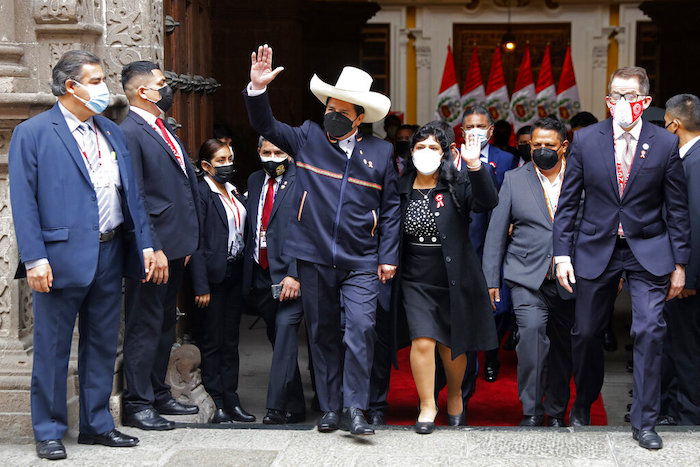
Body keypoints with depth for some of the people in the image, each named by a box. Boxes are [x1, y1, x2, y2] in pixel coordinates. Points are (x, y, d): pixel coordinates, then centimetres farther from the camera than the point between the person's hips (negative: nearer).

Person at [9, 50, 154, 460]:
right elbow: (24, 202, -9)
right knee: (52, 349, 3)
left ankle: (97, 424, 25)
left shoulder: (113, 133, 14)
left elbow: (132, 193, 15)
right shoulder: (32, 133, -5)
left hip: (109, 256, 6)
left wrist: (145, 244, 8)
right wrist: (34, 258, -16)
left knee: (103, 345, 13)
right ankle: (49, 432, 14)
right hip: (62, 258, -6)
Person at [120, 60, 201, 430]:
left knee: (165, 325, 17)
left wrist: (186, 241, 17)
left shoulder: (164, 129, 16)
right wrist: (153, 250, -21)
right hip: (153, 248, -9)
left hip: (175, 246, 10)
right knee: (144, 326, -3)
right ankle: (137, 404, 4)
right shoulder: (130, 132, -13)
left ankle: (158, 395, 27)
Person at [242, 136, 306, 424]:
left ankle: (277, 408, -10)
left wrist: (295, 274, -19)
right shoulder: (254, 181, 15)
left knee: (285, 332, -13)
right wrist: (247, 273, 12)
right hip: (260, 276, 7)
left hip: (289, 274, -7)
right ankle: (295, 407, 21)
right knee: (277, 338, 11)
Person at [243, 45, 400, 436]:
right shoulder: (308, 138, 6)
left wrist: (389, 256, 3)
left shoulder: (380, 152, 6)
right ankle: (330, 408, 19)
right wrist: (258, 88, -16)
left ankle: (354, 410, -8)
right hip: (314, 257, 1)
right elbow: (266, 126, 2)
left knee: (361, 327, -14)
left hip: (361, 261, -1)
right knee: (323, 333, 9)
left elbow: (390, 208, 8)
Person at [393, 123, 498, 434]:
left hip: (453, 278, -1)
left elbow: (487, 202, -22)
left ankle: (455, 396, 36)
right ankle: (427, 405, 7)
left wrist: (474, 166, -34)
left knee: (451, 345, 10)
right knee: (422, 341, -10)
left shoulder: (456, 185, -4)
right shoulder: (401, 188, 3)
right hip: (416, 280, 1)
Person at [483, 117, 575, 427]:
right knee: (532, 331, -21)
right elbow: (497, 232, 7)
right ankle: (531, 412, -13)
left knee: (562, 346, 7)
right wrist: (491, 280, 4)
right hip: (528, 277, -1)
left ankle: (556, 413, 24)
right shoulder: (514, 180, 6)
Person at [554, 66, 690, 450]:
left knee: (650, 331, -9)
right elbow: (567, 202, 2)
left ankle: (644, 422, 4)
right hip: (596, 248, 1)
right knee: (586, 332, 9)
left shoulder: (666, 143, -4)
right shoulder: (585, 140, -3)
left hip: (648, 249, -1)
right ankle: (583, 403, 34)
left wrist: (679, 263, 0)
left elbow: (676, 207, 0)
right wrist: (562, 253, -3)